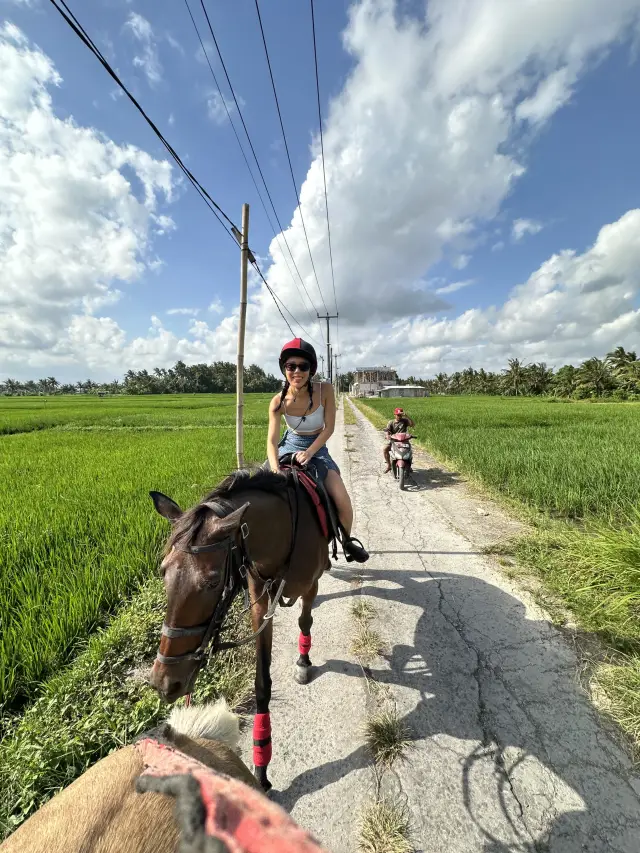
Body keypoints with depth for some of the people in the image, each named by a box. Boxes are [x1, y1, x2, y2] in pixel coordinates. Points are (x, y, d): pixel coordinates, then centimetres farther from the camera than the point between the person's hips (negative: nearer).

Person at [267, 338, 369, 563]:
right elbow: (272, 440, -25)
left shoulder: (325, 390, -21)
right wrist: (276, 470, -41)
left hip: (317, 449, -1)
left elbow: (329, 428, -16)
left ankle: (347, 540, 21)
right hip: (289, 447, 1)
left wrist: (309, 453, -26)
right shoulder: (278, 402, -21)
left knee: (343, 502, -12)